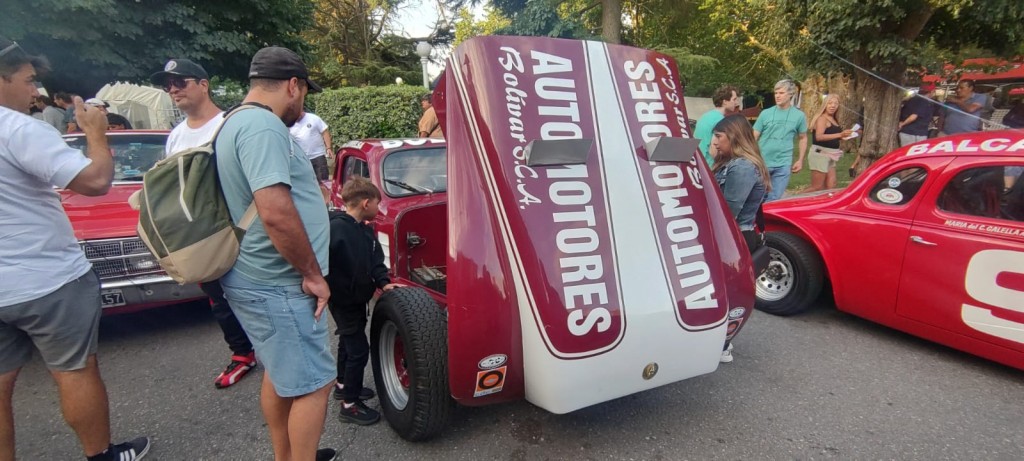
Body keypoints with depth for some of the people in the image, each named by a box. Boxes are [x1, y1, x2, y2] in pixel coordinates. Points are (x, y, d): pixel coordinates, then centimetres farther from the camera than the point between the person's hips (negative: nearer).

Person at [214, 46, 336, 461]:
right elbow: (275, 212, -29)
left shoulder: (238, 122, 13)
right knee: (314, 383, 2)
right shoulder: (263, 125, -20)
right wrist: (313, 274, -19)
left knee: (280, 374, 21)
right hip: (276, 285, -10)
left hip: (259, 279, 10)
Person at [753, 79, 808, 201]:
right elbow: (754, 137, 1)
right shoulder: (765, 113, -1)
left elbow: (803, 138, 13)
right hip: (762, 162, -1)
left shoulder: (799, 115, 3)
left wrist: (800, 160, 8)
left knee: (774, 199, 6)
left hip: (783, 165, 1)